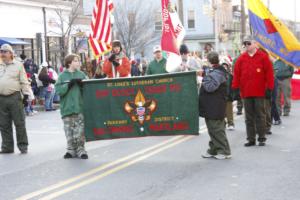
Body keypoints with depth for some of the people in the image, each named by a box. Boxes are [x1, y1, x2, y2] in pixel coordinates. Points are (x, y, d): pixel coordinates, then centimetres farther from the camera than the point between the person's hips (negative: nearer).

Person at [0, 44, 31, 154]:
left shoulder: (18, 65, 4)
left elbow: (24, 81, 1)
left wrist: (26, 94, -5)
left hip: (15, 97, -4)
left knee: (19, 123, -1)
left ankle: (23, 145, 7)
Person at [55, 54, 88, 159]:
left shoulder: (81, 74, 8)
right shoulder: (62, 76, 3)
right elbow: (58, 90, -7)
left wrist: (82, 84, -13)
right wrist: (69, 84, -16)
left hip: (80, 108, 1)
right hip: (67, 108, 0)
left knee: (80, 131, -1)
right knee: (69, 132, 6)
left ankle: (80, 149, 9)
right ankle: (71, 150, 16)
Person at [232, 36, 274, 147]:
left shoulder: (263, 57, -2)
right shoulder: (241, 59, 7)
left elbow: (269, 73, -3)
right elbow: (236, 74, 6)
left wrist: (269, 88, -7)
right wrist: (235, 88, 0)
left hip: (259, 92, -3)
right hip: (246, 92, 3)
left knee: (260, 115, 2)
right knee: (249, 117, 7)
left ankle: (262, 138, 9)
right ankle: (251, 139, 13)